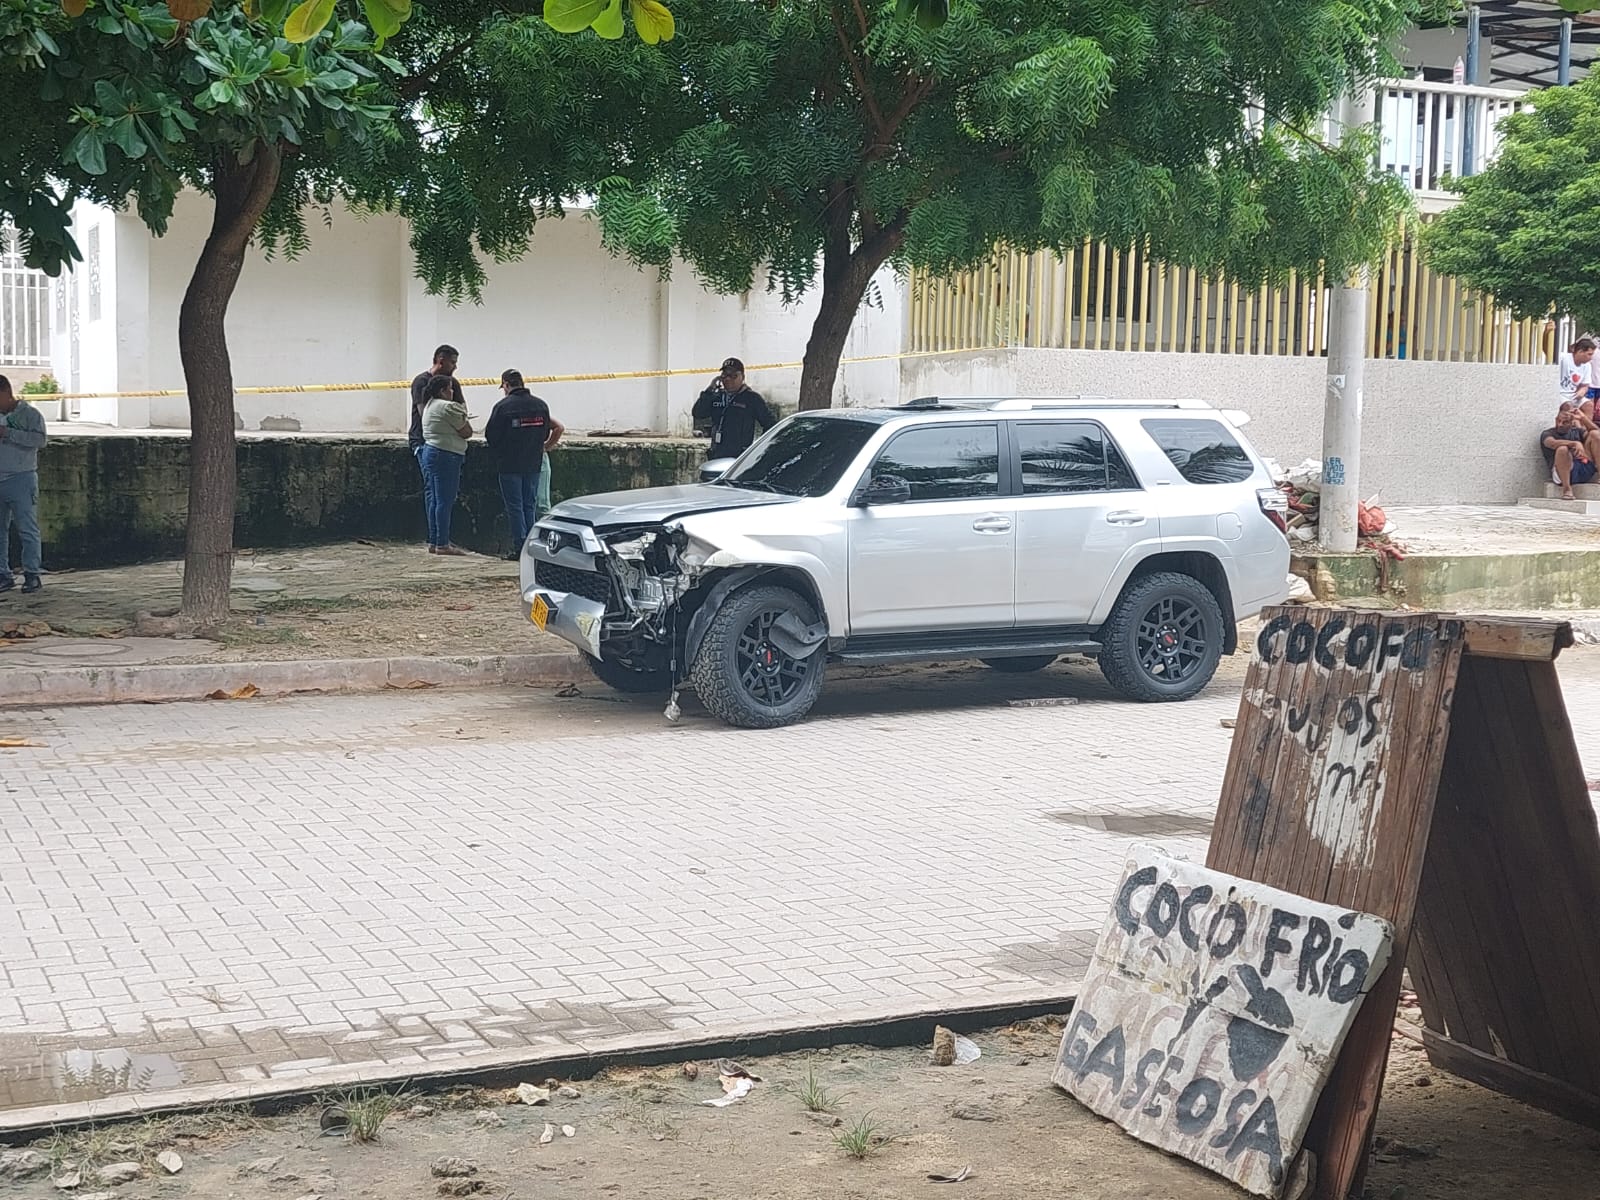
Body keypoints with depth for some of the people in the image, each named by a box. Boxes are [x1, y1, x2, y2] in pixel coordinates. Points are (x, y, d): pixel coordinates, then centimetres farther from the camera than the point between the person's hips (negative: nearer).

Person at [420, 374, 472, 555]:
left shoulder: (430, 406, 17)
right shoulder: (447, 407, -13)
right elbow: (467, 432, -10)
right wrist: (463, 413, 6)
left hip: (429, 451, 10)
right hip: (445, 456, -10)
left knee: (434, 500, 12)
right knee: (445, 501, -8)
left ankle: (433, 541, 14)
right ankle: (442, 544, -8)